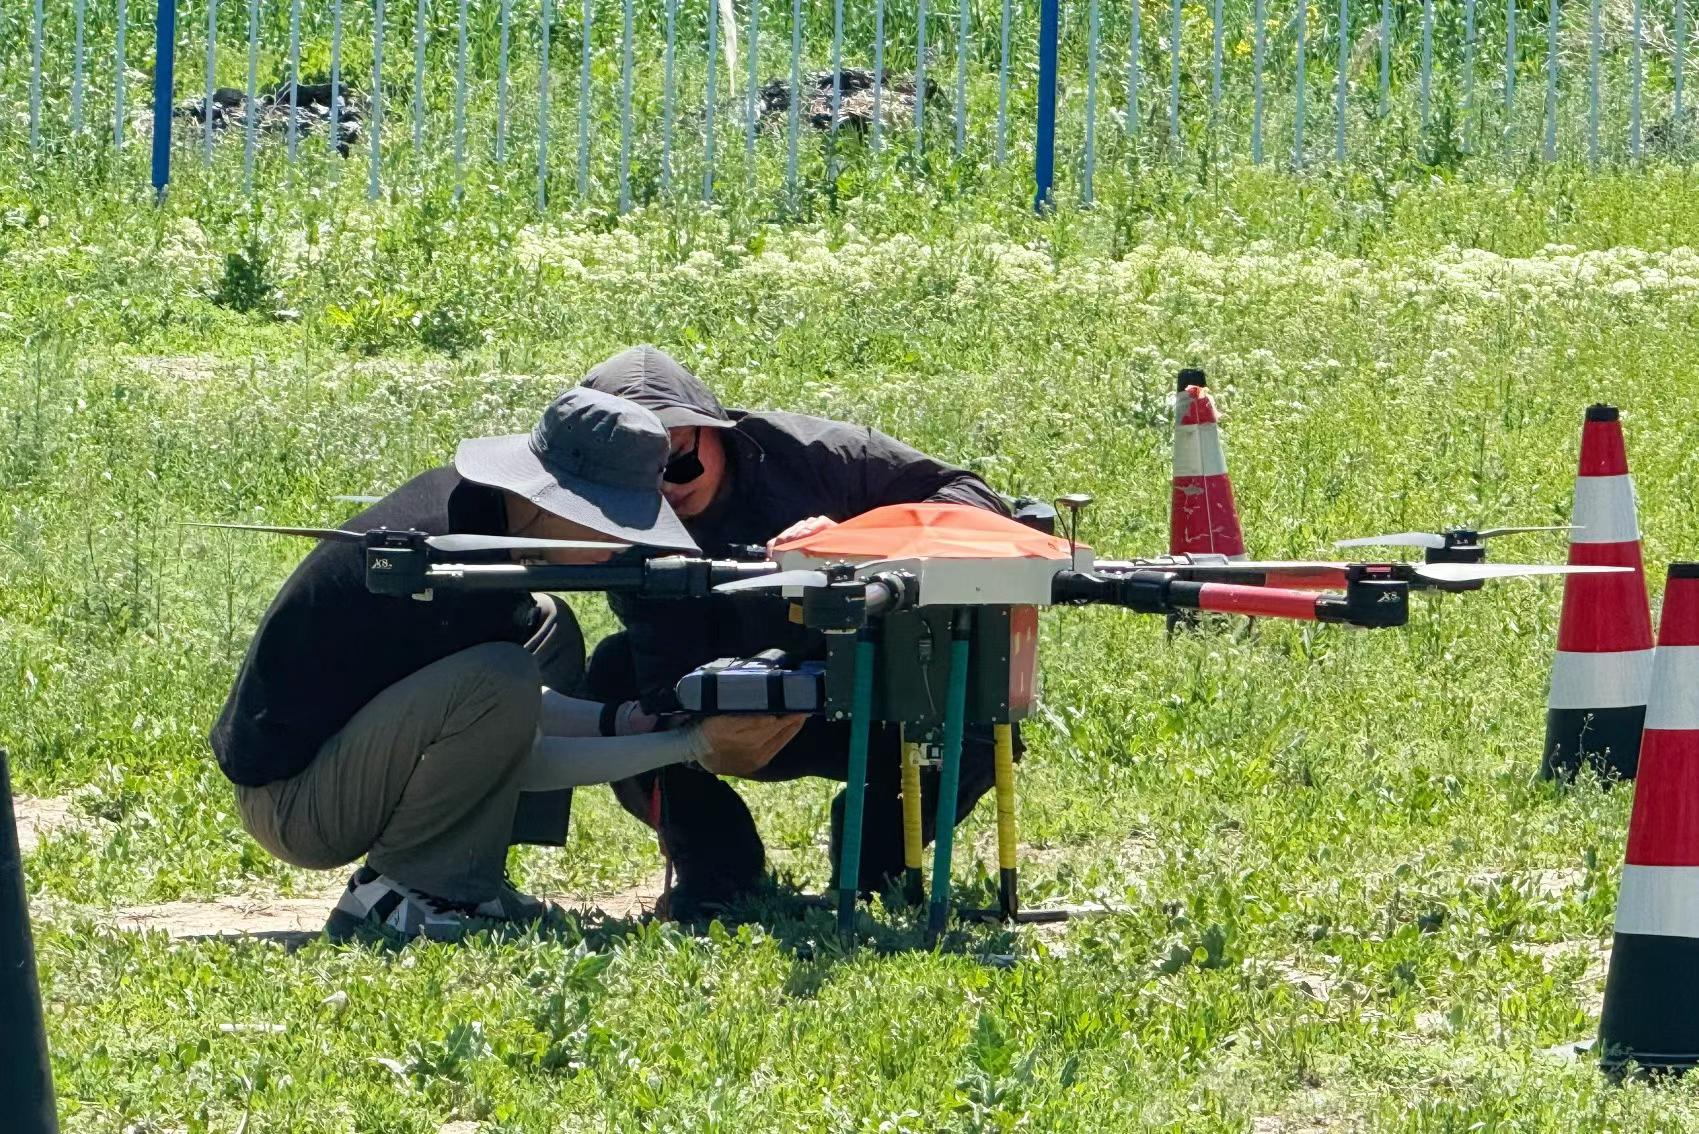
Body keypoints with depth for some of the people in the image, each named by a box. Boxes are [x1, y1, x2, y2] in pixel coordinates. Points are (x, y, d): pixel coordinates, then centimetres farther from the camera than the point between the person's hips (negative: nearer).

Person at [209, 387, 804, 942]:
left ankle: (463, 885, 7)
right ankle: (389, 892, -12)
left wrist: (626, 719, 3)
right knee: (500, 675, -30)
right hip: (290, 806, -10)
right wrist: (692, 747, -14)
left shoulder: (461, 494, 3)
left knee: (546, 631, 15)